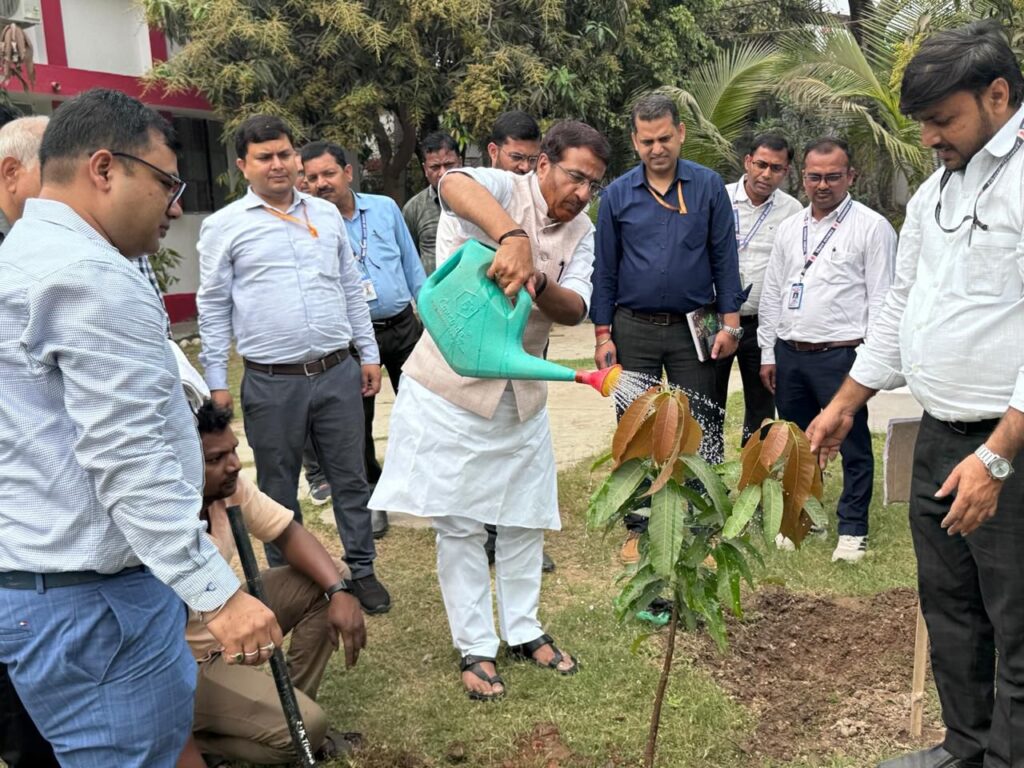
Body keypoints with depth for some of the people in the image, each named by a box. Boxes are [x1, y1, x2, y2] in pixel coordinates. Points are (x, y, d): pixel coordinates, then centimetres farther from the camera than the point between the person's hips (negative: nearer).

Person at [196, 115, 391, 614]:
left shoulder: (327, 214, 10)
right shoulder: (224, 226, 0)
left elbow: (351, 288, 15)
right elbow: (213, 308, 1)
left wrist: (369, 354, 13)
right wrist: (217, 382, -2)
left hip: (338, 373, 3)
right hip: (271, 383, -2)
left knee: (350, 478, 11)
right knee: (278, 489, 11)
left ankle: (361, 570, 26)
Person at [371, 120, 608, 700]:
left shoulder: (582, 233, 4)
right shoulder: (507, 190, -12)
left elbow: (576, 309, -11)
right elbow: (454, 183, -36)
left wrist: (537, 284, -32)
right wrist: (512, 237, -50)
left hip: (521, 394, 6)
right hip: (453, 388, -6)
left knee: (525, 520, 15)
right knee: (460, 525, 3)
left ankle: (523, 631, 33)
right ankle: (475, 648, 18)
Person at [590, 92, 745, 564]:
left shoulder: (708, 187, 0)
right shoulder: (617, 195, 1)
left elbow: (724, 258, 2)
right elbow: (604, 270, 4)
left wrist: (729, 322, -4)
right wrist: (602, 335, 0)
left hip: (692, 329, -1)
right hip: (634, 329, 1)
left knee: (702, 433, 3)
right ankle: (638, 528, 20)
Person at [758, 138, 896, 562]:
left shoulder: (872, 227, -4)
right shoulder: (790, 228, 13)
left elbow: (881, 299, -7)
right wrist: (768, 354, 12)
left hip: (840, 353, -5)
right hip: (789, 352, 6)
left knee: (853, 445, 3)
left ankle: (852, 528, 16)